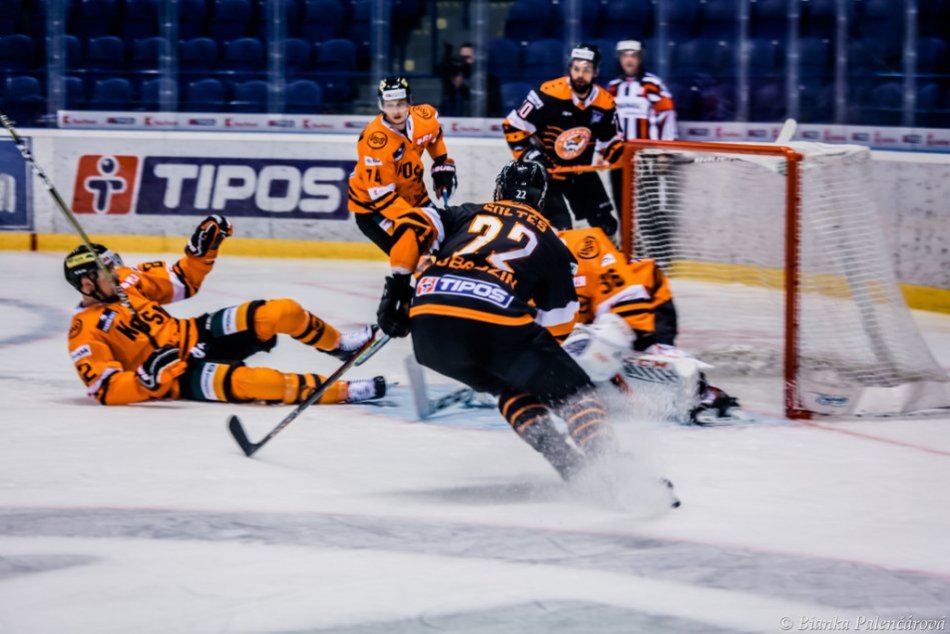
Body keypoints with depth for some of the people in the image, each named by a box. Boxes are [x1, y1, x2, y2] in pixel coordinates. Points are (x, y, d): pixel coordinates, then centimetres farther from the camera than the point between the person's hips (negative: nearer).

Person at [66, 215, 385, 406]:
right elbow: (107, 390, -22)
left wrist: (201, 250, -3)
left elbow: (182, 282, 15)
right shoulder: (86, 332, -15)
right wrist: (147, 378, -38)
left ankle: (339, 345, 19)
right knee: (248, 381, -35)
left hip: (198, 334, 7)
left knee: (283, 312, -9)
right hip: (183, 377, -7)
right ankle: (342, 390, -27)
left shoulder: (125, 280, 3)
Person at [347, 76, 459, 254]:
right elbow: (380, 193, -32)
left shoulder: (425, 117, -14)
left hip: (413, 196, 7)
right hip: (372, 206, -7)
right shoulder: (375, 140, -34)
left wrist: (442, 165, 9)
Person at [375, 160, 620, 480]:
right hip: (497, 324, -3)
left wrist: (398, 285, 16)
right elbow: (558, 322, 16)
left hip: (428, 324, 3)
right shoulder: (550, 241, 22)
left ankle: (565, 462, 7)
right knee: (572, 390, 9)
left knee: (512, 386, 27)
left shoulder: (469, 214, 27)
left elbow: (413, 226, 11)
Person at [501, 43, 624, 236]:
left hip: (579, 172, 6)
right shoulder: (548, 93, -23)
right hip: (545, 170, -6)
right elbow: (513, 126, -18)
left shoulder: (605, 103, -6)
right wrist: (528, 156, -22)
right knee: (560, 228, -17)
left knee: (605, 225, 9)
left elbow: (611, 141, 9)